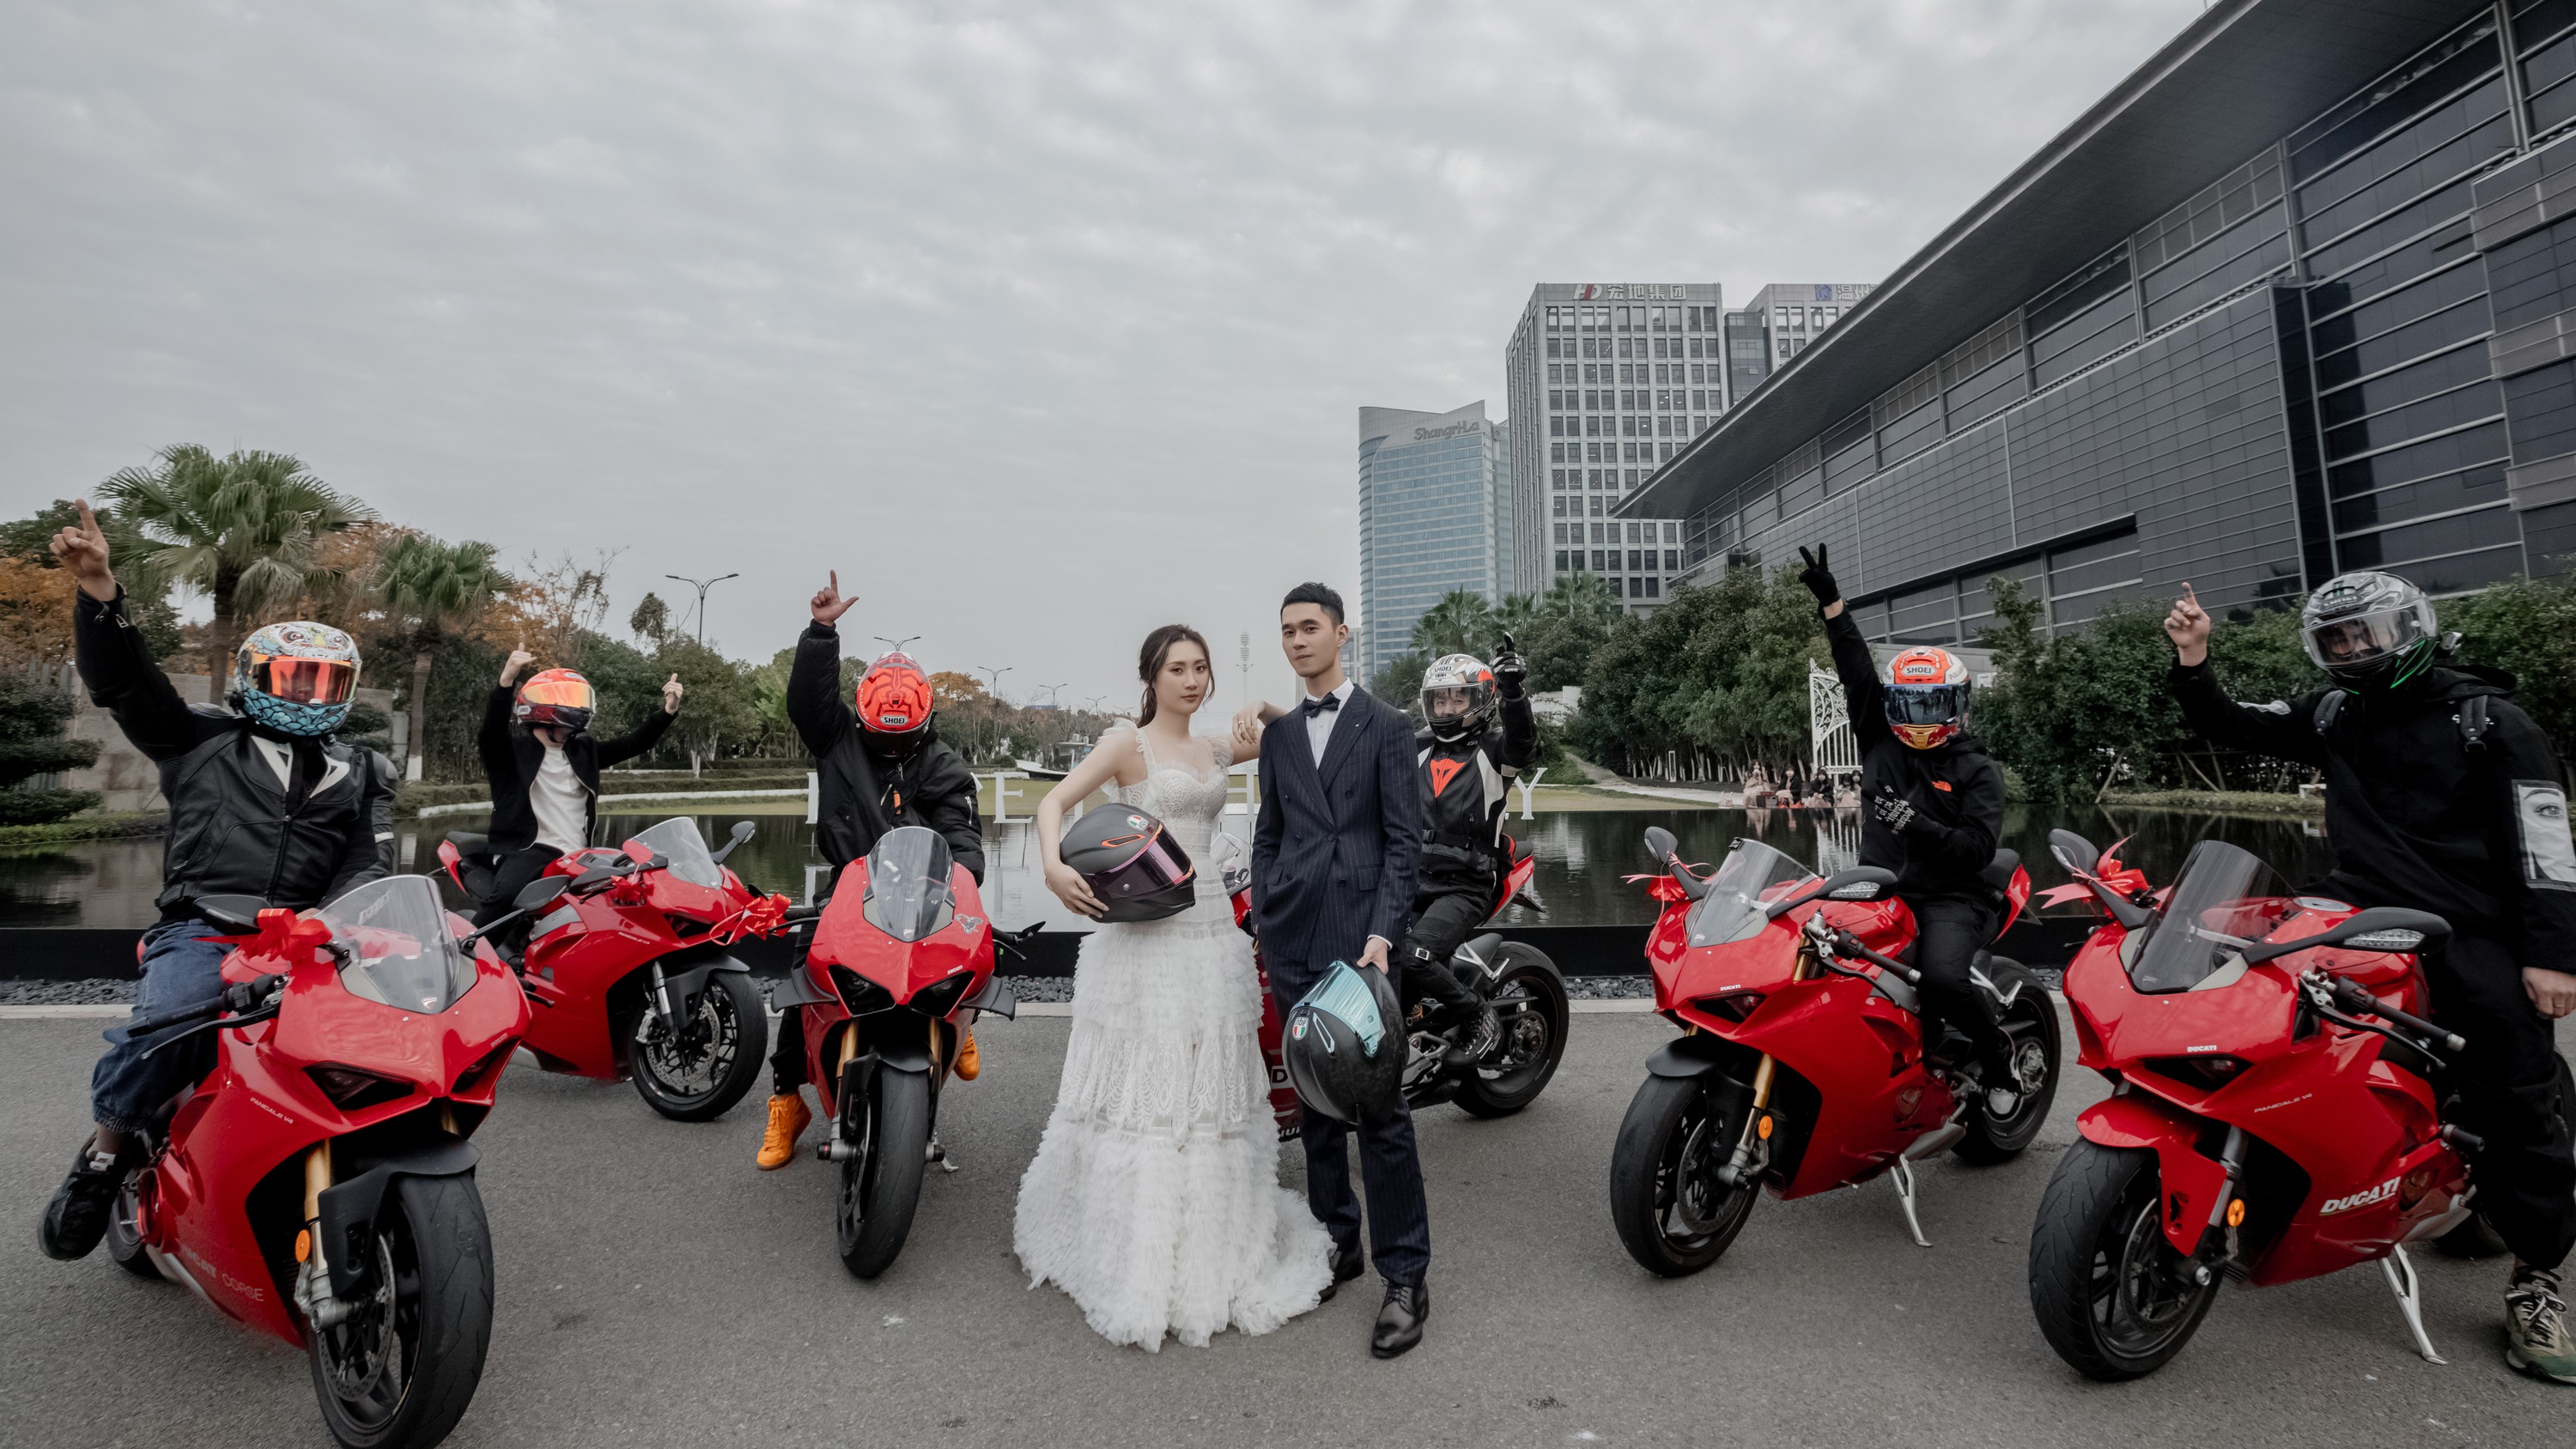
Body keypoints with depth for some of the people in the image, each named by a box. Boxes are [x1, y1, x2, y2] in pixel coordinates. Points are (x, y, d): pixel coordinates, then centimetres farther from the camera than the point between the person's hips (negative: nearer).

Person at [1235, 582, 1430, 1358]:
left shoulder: (1386, 726, 1)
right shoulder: (1278, 734, 15)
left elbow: (1404, 840, -4)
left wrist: (1382, 933, -13)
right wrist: (1263, 919, 8)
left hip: (1360, 931, -5)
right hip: (1292, 935, 5)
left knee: (1378, 1102, -5)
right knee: (1314, 1097, 12)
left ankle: (1405, 1277, 6)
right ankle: (1337, 1239, 27)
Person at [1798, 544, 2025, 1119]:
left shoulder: (1975, 769, 0)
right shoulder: (1879, 741, 10)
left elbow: (1979, 848, -9)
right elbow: (1857, 669, 3)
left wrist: (1921, 826, -26)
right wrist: (1831, 601, -2)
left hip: (1950, 898, -4)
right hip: (1879, 891, 4)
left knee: (1943, 979, -28)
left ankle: (2001, 1062, 1)